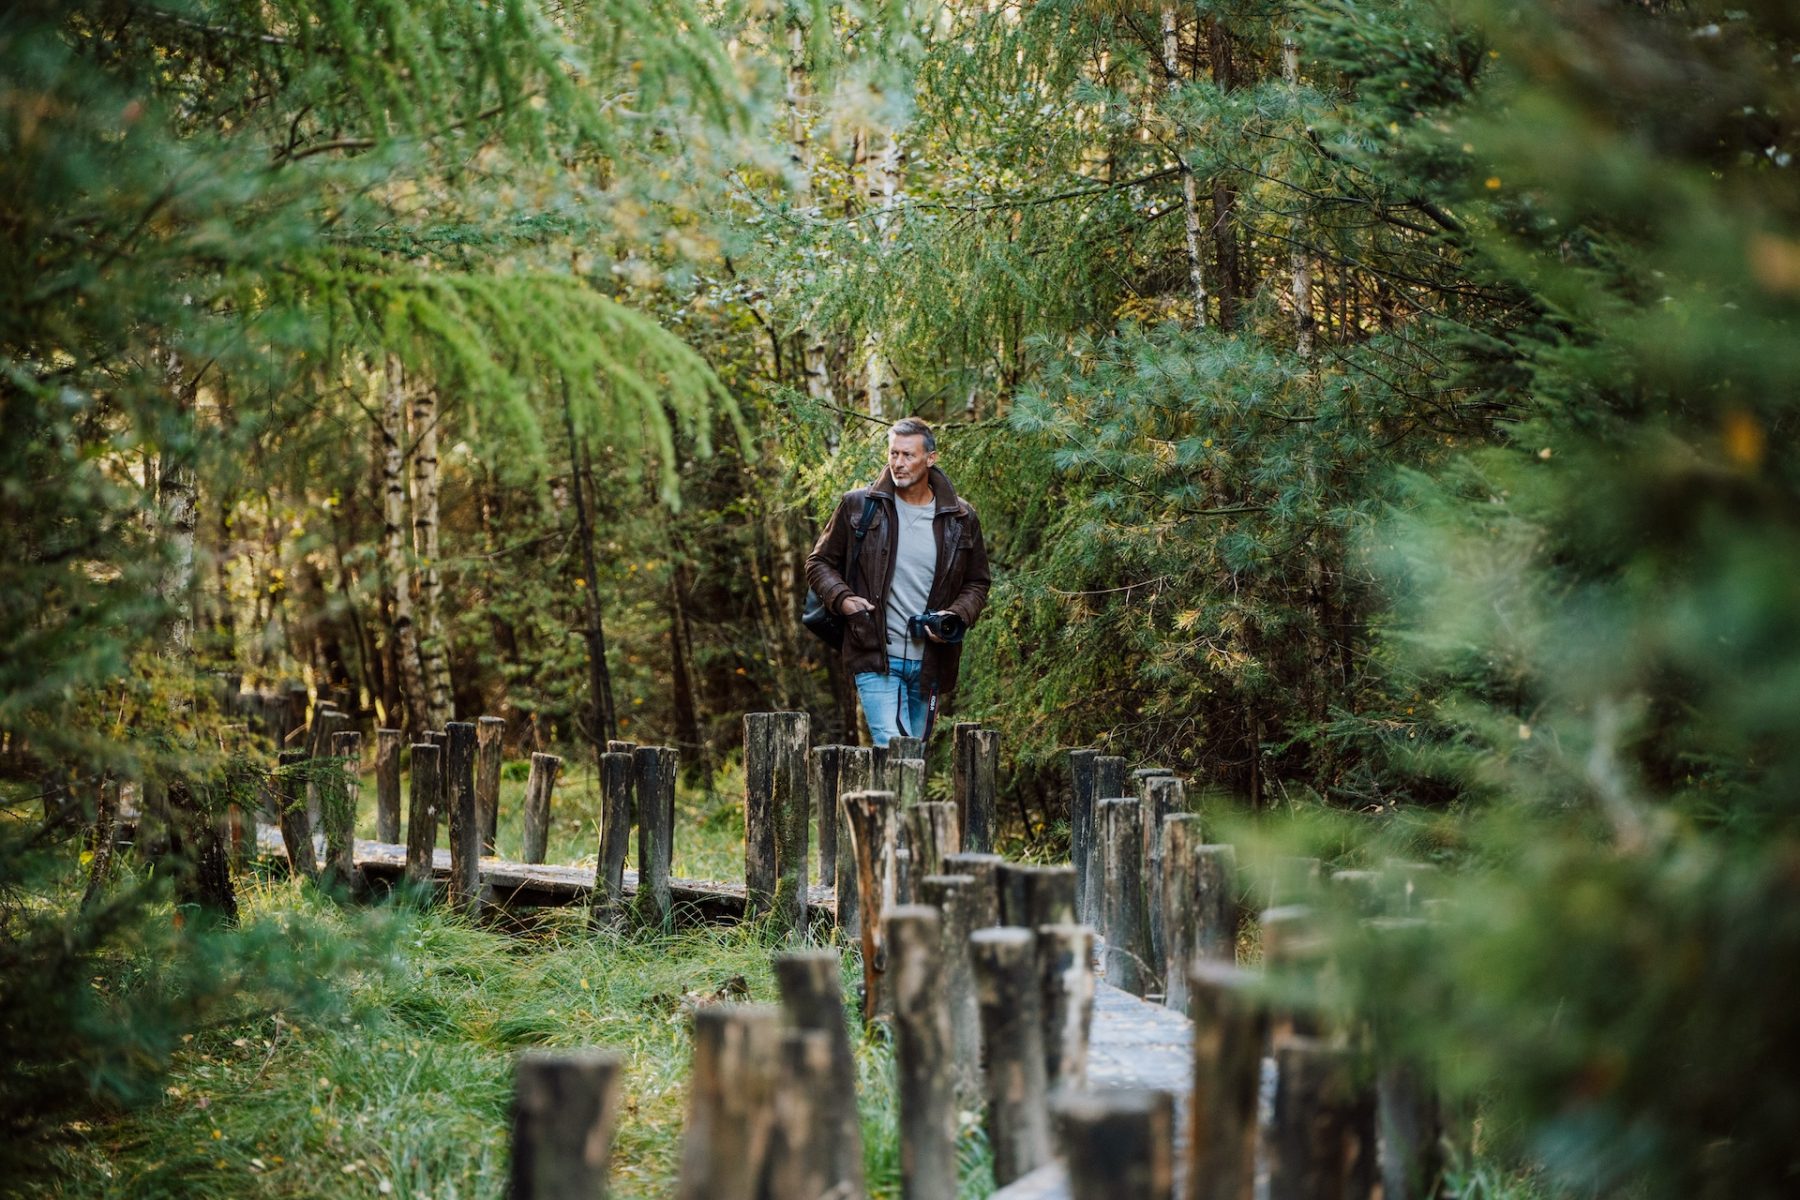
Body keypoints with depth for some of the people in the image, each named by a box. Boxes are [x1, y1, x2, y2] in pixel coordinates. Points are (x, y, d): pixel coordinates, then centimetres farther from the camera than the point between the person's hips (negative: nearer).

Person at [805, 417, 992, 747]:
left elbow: (977, 582, 15)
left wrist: (956, 616, -6)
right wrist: (842, 598, -10)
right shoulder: (858, 506, 1)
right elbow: (819, 562, 9)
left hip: (929, 662, 3)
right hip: (876, 658, -3)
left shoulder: (960, 518, 5)